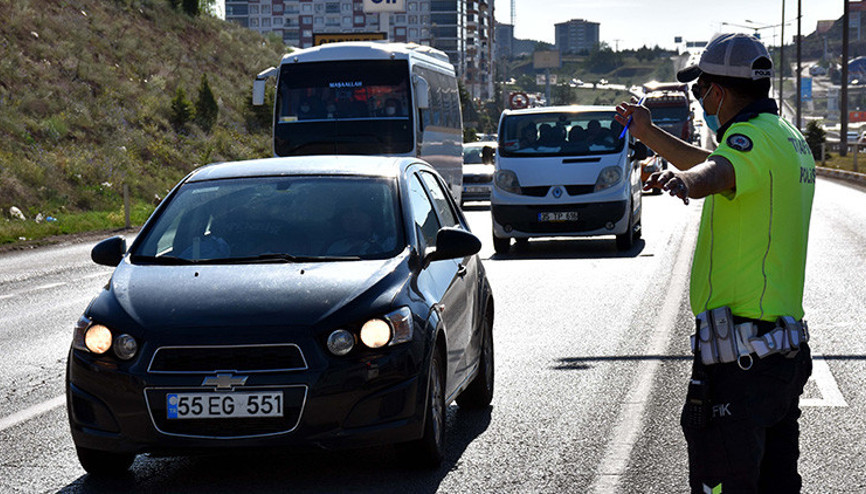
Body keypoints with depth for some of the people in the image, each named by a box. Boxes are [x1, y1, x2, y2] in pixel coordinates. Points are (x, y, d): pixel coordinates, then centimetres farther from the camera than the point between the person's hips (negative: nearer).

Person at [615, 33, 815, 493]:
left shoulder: (755, 136, -15)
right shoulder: (787, 137, 18)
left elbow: (717, 172, -40)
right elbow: (715, 162, 37)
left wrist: (681, 181, -60)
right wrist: (648, 133, 45)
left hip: (740, 357, -10)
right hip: (788, 349, 10)